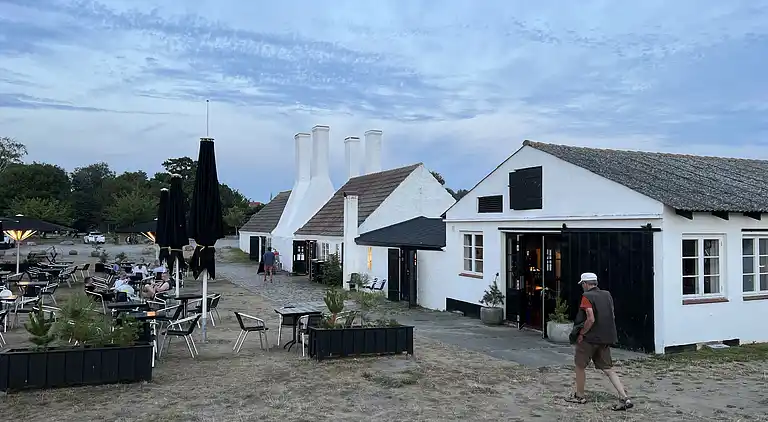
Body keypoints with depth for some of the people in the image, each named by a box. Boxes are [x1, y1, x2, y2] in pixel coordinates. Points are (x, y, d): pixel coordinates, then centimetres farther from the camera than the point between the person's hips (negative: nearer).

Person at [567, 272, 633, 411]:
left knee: (580, 365, 11)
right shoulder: (607, 295, 8)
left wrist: (581, 334, -12)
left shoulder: (587, 296, -15)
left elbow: (591, 319, -22)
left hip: (590, 338, -7)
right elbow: (611, 316, 13)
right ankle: (624, 398, -1)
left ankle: (580, 396, 22)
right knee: (608, 369, 9)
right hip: (606, 338, 7)